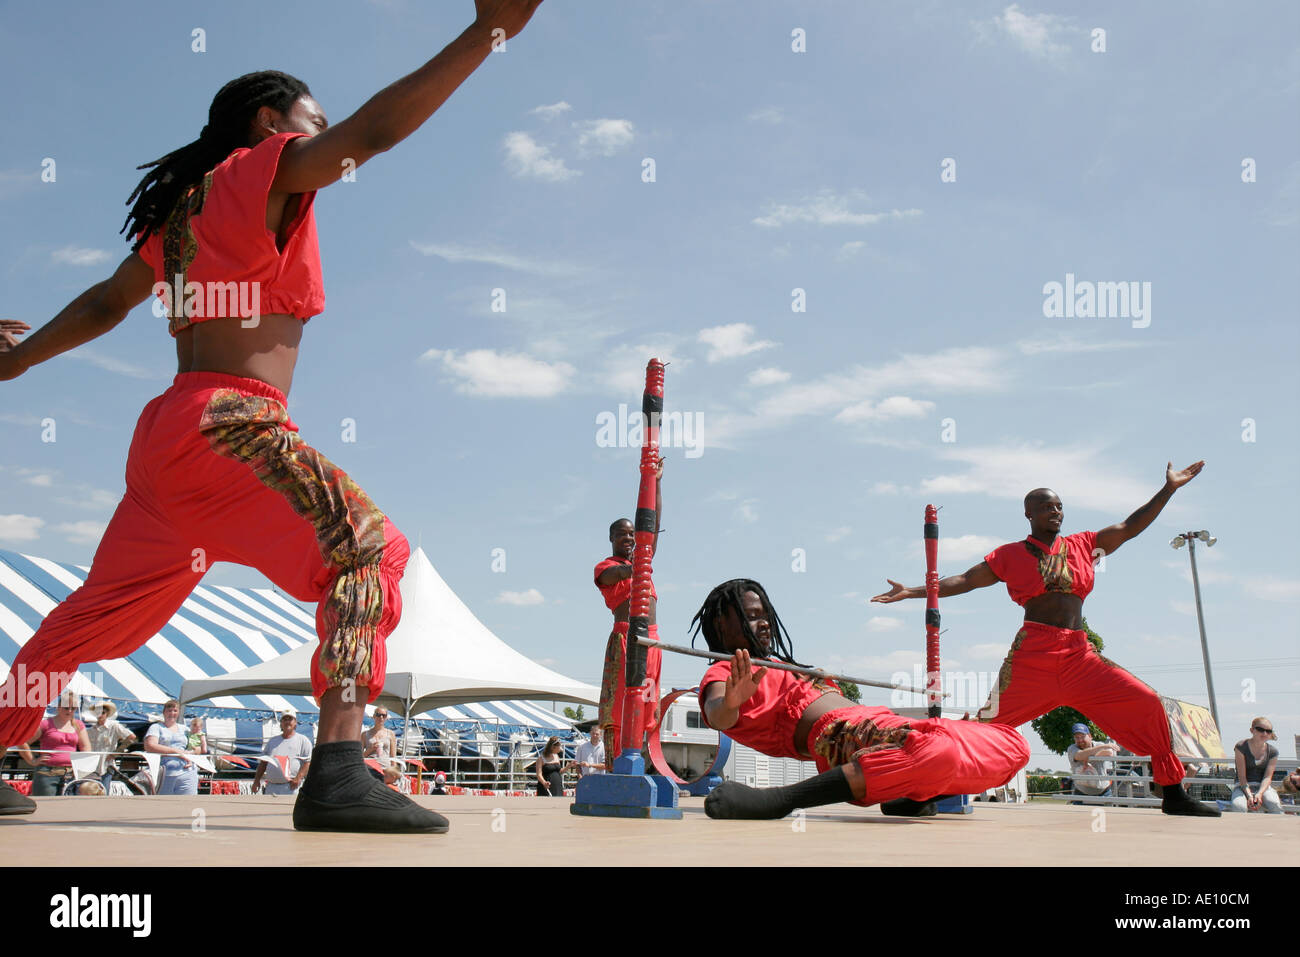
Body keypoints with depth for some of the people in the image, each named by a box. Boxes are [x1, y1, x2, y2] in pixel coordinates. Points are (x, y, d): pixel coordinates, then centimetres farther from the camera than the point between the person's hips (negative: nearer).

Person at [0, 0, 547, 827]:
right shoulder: (262, 170, 0)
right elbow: (373, 131, -14)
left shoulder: (185, 208, 23)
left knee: (107, 609, 19)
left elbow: (107, 302, 30)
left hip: (169, 433, 10)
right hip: (230, 425, -10)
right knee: (366, 550, -18)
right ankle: (339, 774, -33)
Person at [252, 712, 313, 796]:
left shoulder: (303, 740, 8)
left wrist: (298, 778, -14)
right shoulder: (272, 740, 24)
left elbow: (308, 762, -1)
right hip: (271, 786, 5)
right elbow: (263, 762, 23)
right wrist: (257, 780, 12)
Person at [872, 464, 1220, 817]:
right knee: (989, 722, -12)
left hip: (1080, 656, 4)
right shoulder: (1009, 556, 9)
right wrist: (912, 592, 1)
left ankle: (1173, 795, 6)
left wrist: (1169, 489, 15)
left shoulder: (1083, 545, 17)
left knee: (1147, 704, -4)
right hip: (1033, 654, -3)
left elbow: (1130, 527, 20)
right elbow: (964, 581, 8)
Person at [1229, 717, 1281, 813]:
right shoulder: (1241, 747, -4)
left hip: (1263, 787, 3)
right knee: (1238, 806, -36)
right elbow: (1242, 776, -9)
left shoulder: (1272, 751, 6)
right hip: (1243, 786, -2)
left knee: (1275, 805, -33)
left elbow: (1267, 777, -3)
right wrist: (1249, 796, -24)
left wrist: (1259, 794, -22)